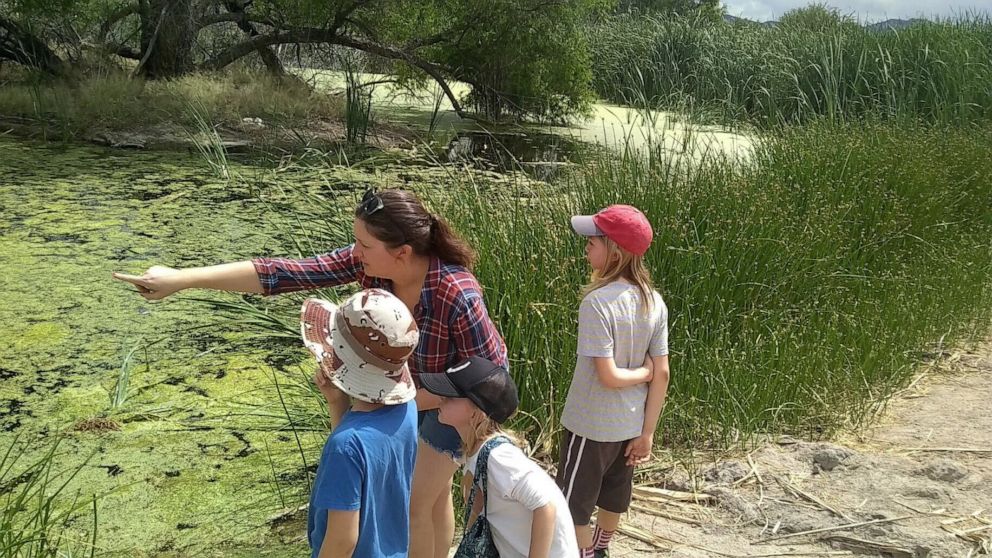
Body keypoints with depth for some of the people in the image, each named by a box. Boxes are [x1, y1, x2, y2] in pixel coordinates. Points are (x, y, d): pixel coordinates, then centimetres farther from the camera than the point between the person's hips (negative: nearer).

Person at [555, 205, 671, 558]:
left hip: (591, 425, -7)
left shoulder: (598, 302, -26)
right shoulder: (654, 302, -6)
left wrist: (642, 372, -8)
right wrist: (647, 433, 3)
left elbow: (608, 376, -27)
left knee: (574, 503, 15)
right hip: (630, 424, 7)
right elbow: (662, 374, -4)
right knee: (613, 496, 26)